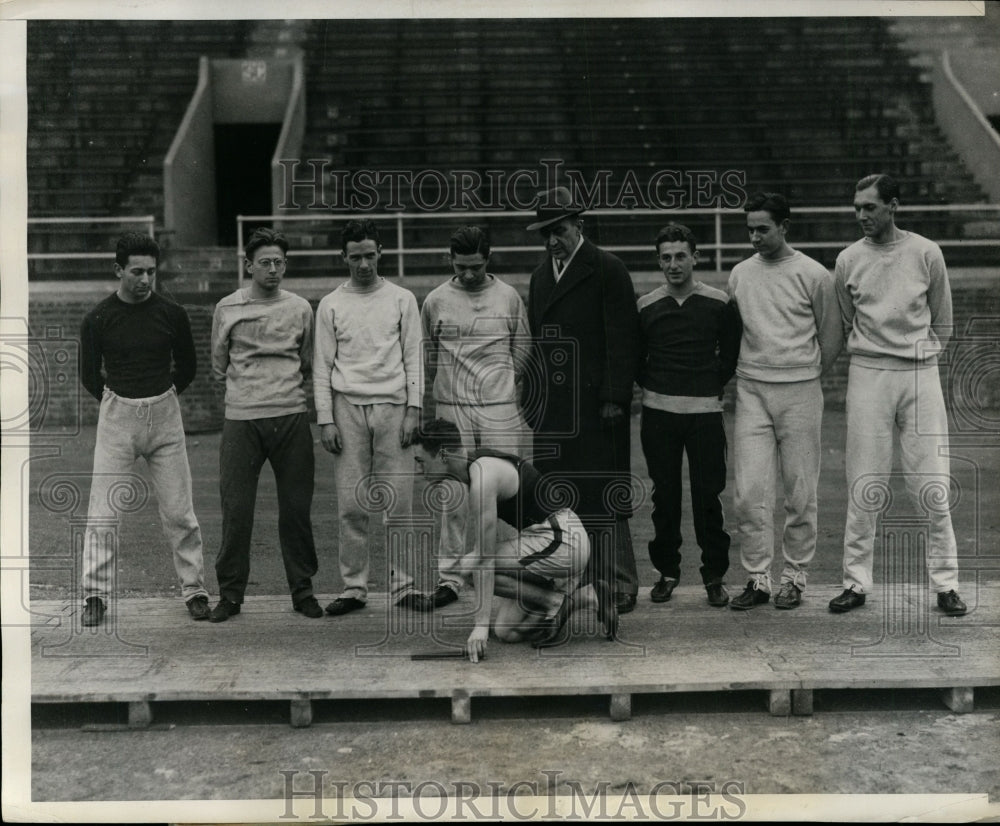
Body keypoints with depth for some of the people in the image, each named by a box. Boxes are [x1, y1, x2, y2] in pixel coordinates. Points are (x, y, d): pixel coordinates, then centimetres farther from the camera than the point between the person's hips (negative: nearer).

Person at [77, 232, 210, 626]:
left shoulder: (172, 314, 0)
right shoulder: (97, 319, -3)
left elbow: (187, 367, 13)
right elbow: (89, 376, 7)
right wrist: (120, 402, 9)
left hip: (165, 416, 1)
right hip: (116, 417, -1)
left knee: (179, 511, 3)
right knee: (102, 512, -2)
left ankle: (194, 590, 12)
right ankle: (95, 595, 8)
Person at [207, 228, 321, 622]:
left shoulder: (300, 308, 9)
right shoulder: (227, 309, 6)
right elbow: (218, 367, 14)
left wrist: (283, 388, 11)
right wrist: (247, 389, 9)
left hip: (291, 416, 1)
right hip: (242, 418, -1)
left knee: (296, 508, 4)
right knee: (236, 509, -2)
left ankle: (302, 590, 15)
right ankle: (230, 594, 10)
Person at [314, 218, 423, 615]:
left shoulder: (402, 300, 9)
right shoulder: (330, 305, 9)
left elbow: (413, 358, 7)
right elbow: (322, 367, 8)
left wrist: (414, 409, -3)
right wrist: (325, 419, 0)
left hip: (393, 406, 0)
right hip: (348, 407, 0)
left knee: (398, 501, -2)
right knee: (351, 504, 0)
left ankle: (401, 583, 8)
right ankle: (353, 586, 7)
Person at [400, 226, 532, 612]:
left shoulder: (509, 297, 6)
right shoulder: (435, 301, 6)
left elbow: (523, 352, 12)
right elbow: (425, 356, 14)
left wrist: (517, 394, 7)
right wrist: (423, 403, 13)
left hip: (500, 410, 0)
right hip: (451, 409, 0)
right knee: (454, 497, 1)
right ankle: (449, 579, 7)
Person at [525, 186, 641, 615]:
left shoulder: (608, 271, -3)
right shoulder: (540, 275, 17)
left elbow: (623, 340, -9)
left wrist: (614, 399, -14)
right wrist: (531, 398, 13)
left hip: (596, 406, -6)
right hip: (550, 410, 6)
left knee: (604, 500, -2)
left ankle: (619, 587, 7)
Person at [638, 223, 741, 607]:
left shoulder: (719, 304, 0)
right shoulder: (646, 307, 3)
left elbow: (731, 355, 9)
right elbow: (635, 359, 13)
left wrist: (710, 387, 3)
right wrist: (654, 388, 5)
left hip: (705, 413, -1)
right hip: (658, 413, 1)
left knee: (708, 496, 0)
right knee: (664, 496, 7)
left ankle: (715, 576, 11)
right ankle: (667, 571, 19)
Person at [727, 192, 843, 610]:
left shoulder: (814, 275, -2)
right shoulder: (739, 274, 9)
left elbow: (831, 338, 7)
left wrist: (806, 376, 9)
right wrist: (741, 371, 13)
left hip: (800, 393, -2)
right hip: (751, 391, 3)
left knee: (800, 491, 3)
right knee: (750, 490, -4)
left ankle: (794, 577, 14)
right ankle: (757, 578, 6)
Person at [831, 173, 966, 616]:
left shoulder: (926, 253, 1)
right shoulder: (848, 260, 4)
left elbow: (942, 321, 12)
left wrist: (924, 354, 8)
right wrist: (868, 352, 12)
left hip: (920, 374, 0)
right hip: (868, 375, 1)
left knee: (932, 486, 0)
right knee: (863, 484, 1)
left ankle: (945, 583, 9)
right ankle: (856, 582, 10)